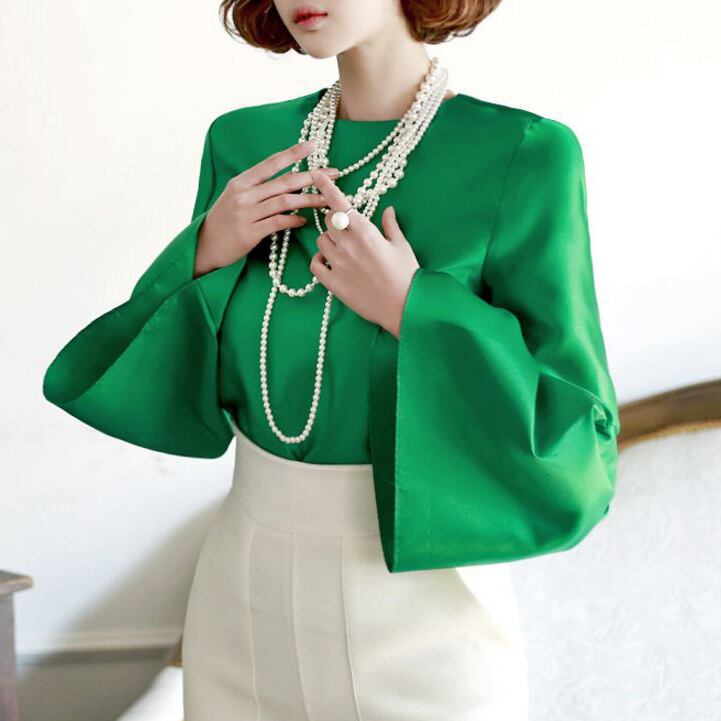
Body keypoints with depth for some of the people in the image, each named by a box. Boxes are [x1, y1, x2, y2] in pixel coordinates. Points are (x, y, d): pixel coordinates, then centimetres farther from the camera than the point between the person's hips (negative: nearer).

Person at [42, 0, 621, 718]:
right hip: (245, 594, 4)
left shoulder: (524, 156, -13)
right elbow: (173, 382, 8)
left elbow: (574, 450, -13)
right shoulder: (244, 143, 1)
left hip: (421, 618, -4)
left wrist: (411, 310, -22)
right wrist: (204, 255, -9)